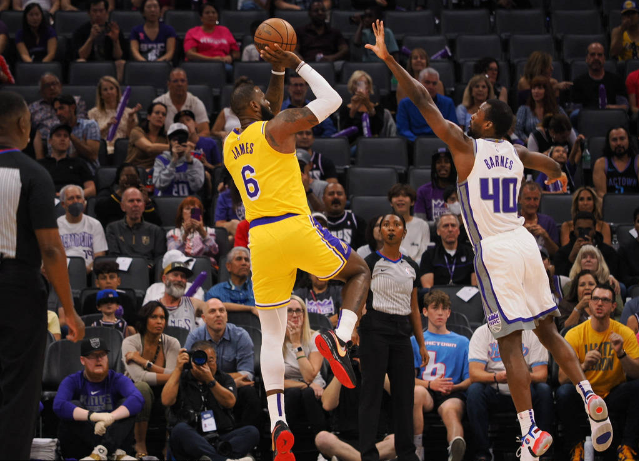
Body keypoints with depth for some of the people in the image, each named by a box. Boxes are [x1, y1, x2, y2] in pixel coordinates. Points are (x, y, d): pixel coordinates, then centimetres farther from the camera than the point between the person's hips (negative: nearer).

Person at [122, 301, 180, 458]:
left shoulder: (172, 343, -2)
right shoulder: (130, 342, -11)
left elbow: (171, 374, -18)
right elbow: (139, 376, -26)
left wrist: (142, 361, -23)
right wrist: (170, 376, -27)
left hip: (162, 398, 3)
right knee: (142, 387, -36)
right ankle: (140, 445, -25)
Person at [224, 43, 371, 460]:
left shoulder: (231, 146, 18)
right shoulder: (277, 128, -2)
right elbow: (331, 100, 3)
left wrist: (279, 73, 33)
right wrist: (297, 65, 10)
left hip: (260, 239, 5)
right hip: (295, 228, -5)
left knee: (272, 334, 8)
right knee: (359, 272, 19)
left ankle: (278, 424, -7)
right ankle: (340, 338, -11)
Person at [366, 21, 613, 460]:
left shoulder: (466, 146, -5)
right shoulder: (516, 152, 12)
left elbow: (424, 100, -6)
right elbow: (553, 165, 34)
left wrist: (388, 58, -2)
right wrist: (558, 173, 59)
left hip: (495, 251, -6)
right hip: (524, 243, 6)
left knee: (510, 342, -6)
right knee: (548, 330, 17)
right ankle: (590, 397, 6)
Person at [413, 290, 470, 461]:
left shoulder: (462, 342, 26)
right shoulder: (415, 341, 24)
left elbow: (470, 379, 17)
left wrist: (454, 387, -6)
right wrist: (430, 384, -10)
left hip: (453, 394, 0)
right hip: (426, 391, 0)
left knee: (450, 410, -39)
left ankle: (456, 446, -71)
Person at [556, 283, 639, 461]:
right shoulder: (575, 334, -4)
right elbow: (562, 378, -12)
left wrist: (621, 354, -29)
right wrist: (583, 366, -32)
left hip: (613, 398, 1)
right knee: (564, 392, -32)